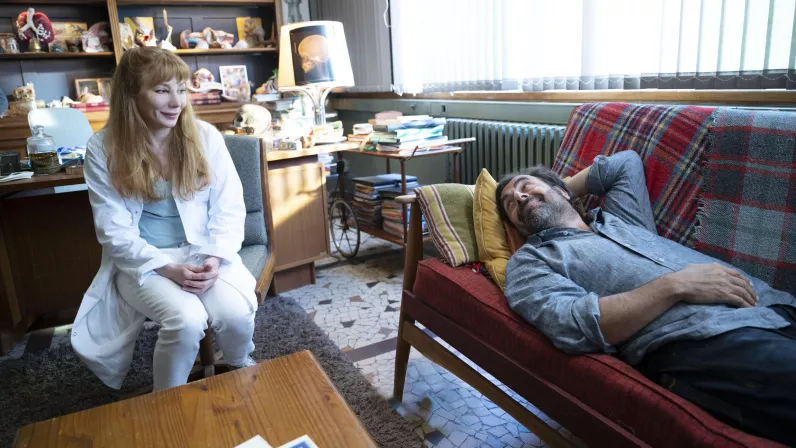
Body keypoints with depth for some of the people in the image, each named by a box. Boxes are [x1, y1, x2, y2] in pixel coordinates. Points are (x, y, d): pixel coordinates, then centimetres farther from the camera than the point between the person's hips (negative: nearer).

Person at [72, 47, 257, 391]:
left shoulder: (205, 136, -3)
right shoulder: (103, 149, -6)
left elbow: (229, 208, -2)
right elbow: (115, 231, -7)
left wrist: (215, 258, -18)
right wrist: (167, 268, -20)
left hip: (203, 251, 2)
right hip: (141, 261, -1)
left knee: (236, 316, -26)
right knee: (186, 319, -31)